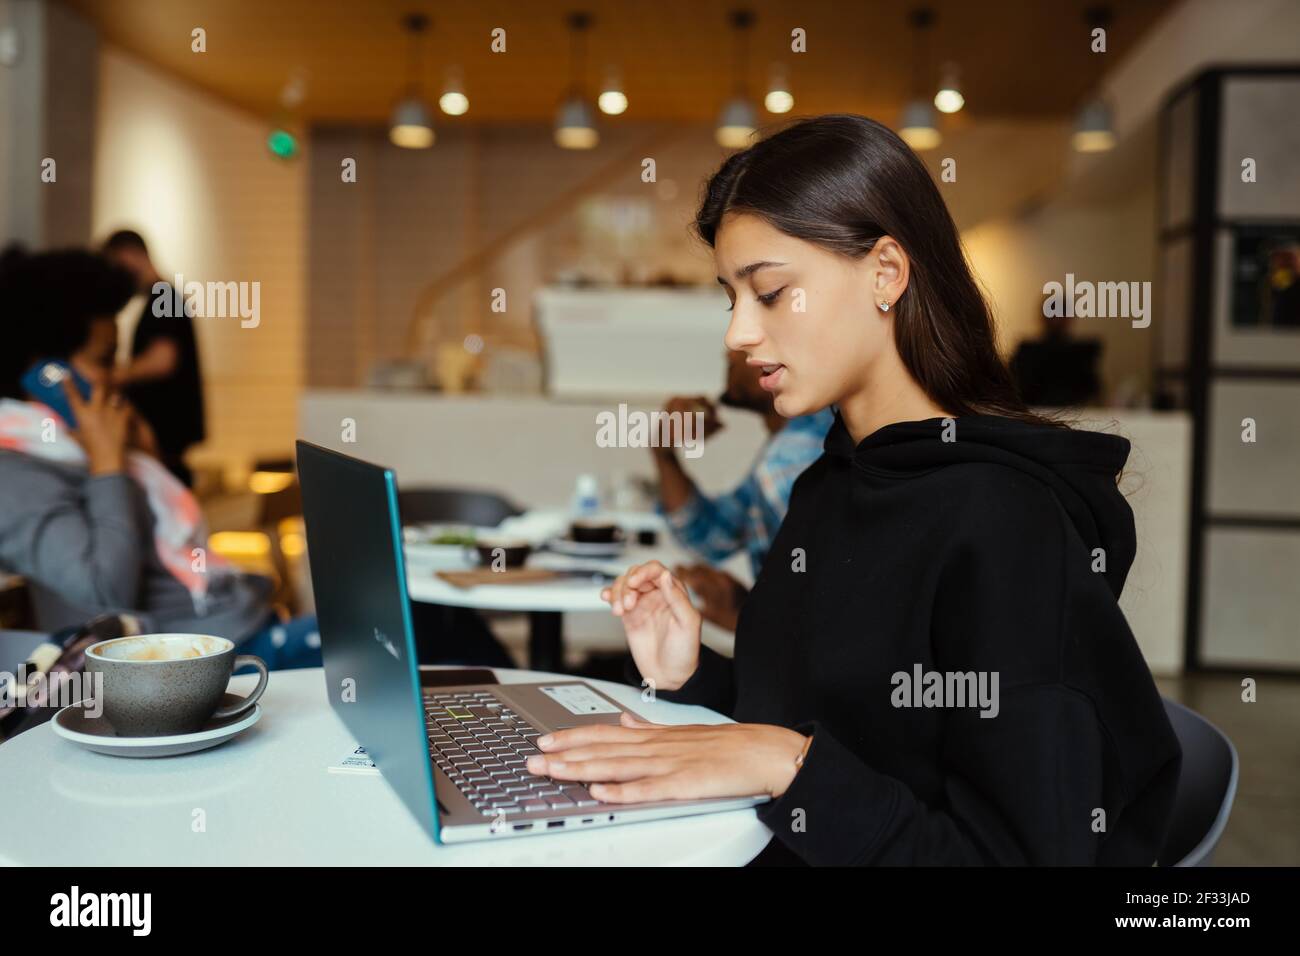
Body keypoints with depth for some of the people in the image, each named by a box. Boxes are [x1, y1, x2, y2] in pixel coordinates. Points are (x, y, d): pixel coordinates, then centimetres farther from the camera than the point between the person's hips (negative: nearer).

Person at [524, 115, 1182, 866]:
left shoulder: (1005, 520, -18)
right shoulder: (826, 486, 7)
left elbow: (1028, 849, -19)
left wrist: (788, 764, -24)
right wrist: (692, 676, -2)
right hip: (762, 848, 6)